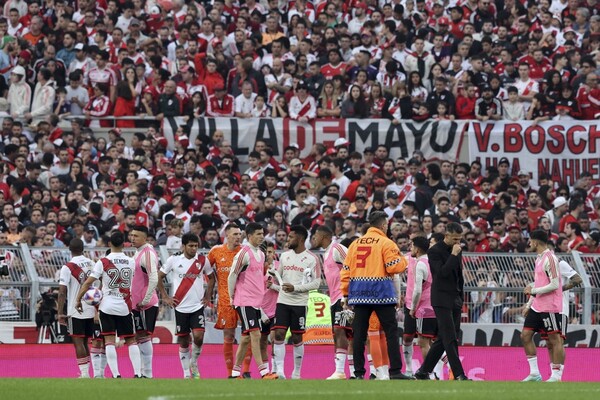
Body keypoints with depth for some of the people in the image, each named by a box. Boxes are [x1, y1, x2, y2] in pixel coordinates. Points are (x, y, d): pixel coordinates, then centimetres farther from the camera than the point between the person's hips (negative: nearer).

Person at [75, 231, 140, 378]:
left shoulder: (103, 262, -8)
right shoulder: (131, 262, 1)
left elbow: (88, 282, -9)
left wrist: (78, 299, 1)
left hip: (107, 306, -2)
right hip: (125, 307, 2)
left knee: (109, 341, -2)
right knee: (131, 341, 10)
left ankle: (116, 374, -10)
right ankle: (138, 373, 3)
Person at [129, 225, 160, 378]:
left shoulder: (148, 253, -14)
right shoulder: (138, 252, 16)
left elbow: (154, 279, -22)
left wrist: (145, 300, -20)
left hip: (146, 304, -10)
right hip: (137, 303, 10)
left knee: (144, 336, -7)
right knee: (139, 337, 11)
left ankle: (147, 373, -5)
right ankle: (142, 372, 14)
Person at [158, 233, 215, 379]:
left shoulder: (203, 260, 3)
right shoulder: (174, 260, -2)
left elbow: (211, 278, 17)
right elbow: (159, 277, 6)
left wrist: (208, 297, 8)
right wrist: (165, 297, 1)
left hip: (197, 306, 1)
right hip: (180, 306, -1)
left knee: (198, 336, -16)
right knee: (183, 341, 3)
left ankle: (194, 363, 10)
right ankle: (186, 373, 12)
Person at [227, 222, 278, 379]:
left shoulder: (261, 254, 14)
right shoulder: (243, 253, -12)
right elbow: (232, 275, -9)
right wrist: (232, 297, -4)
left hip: (256, 301, 9)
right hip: (245, 301, -9)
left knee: (246, 337, 11)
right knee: (255, 335, -14)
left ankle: (236, 372, 18)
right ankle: (264, 372, -19)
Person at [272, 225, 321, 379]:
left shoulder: (312, 259, -5)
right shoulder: (285, 256, 11)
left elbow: (316, 283, -9)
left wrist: (295, 288, -17)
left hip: (300, 303, -4)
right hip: (283, 301, 4)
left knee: (297, 338, 4)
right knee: (279, 334, -10)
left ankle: (297, 372, 16)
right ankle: (279, 371, -11)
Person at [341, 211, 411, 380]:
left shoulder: (355, 243, 11)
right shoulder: (386, 243, -4)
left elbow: (346, 270, 10)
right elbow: (395, 267, -12)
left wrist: (345, 294, 15)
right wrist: (403, 260, 10)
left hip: (359, 294, 4)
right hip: (381, 293, -4)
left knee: (359, 334, 6)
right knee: (391, 332, 0)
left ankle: (358, 372, 5)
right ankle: (395, 371, -4)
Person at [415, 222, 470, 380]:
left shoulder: (457, 250, 13)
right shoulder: (434, 251, -10)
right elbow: (442, 272, -22)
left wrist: (461, 298, 20)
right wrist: (454, 255, -20)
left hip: (455, 300, 8)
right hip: (442, 300, -8)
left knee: (444, 339, 8)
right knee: (450, 339, -11)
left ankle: (423, 371, 14)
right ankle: (459, 375, -13)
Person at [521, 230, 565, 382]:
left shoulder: (550, 258, -14)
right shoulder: (539, 259, 15)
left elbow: (554, 285, -19)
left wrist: (533, 290, -15)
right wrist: (529, 304, 21)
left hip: (550, 307, -10)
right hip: (537, 307, 10)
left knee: (555, 340, -5)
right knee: (526, 335, 6)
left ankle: (556, 376, -3)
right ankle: (534, 373, 10)